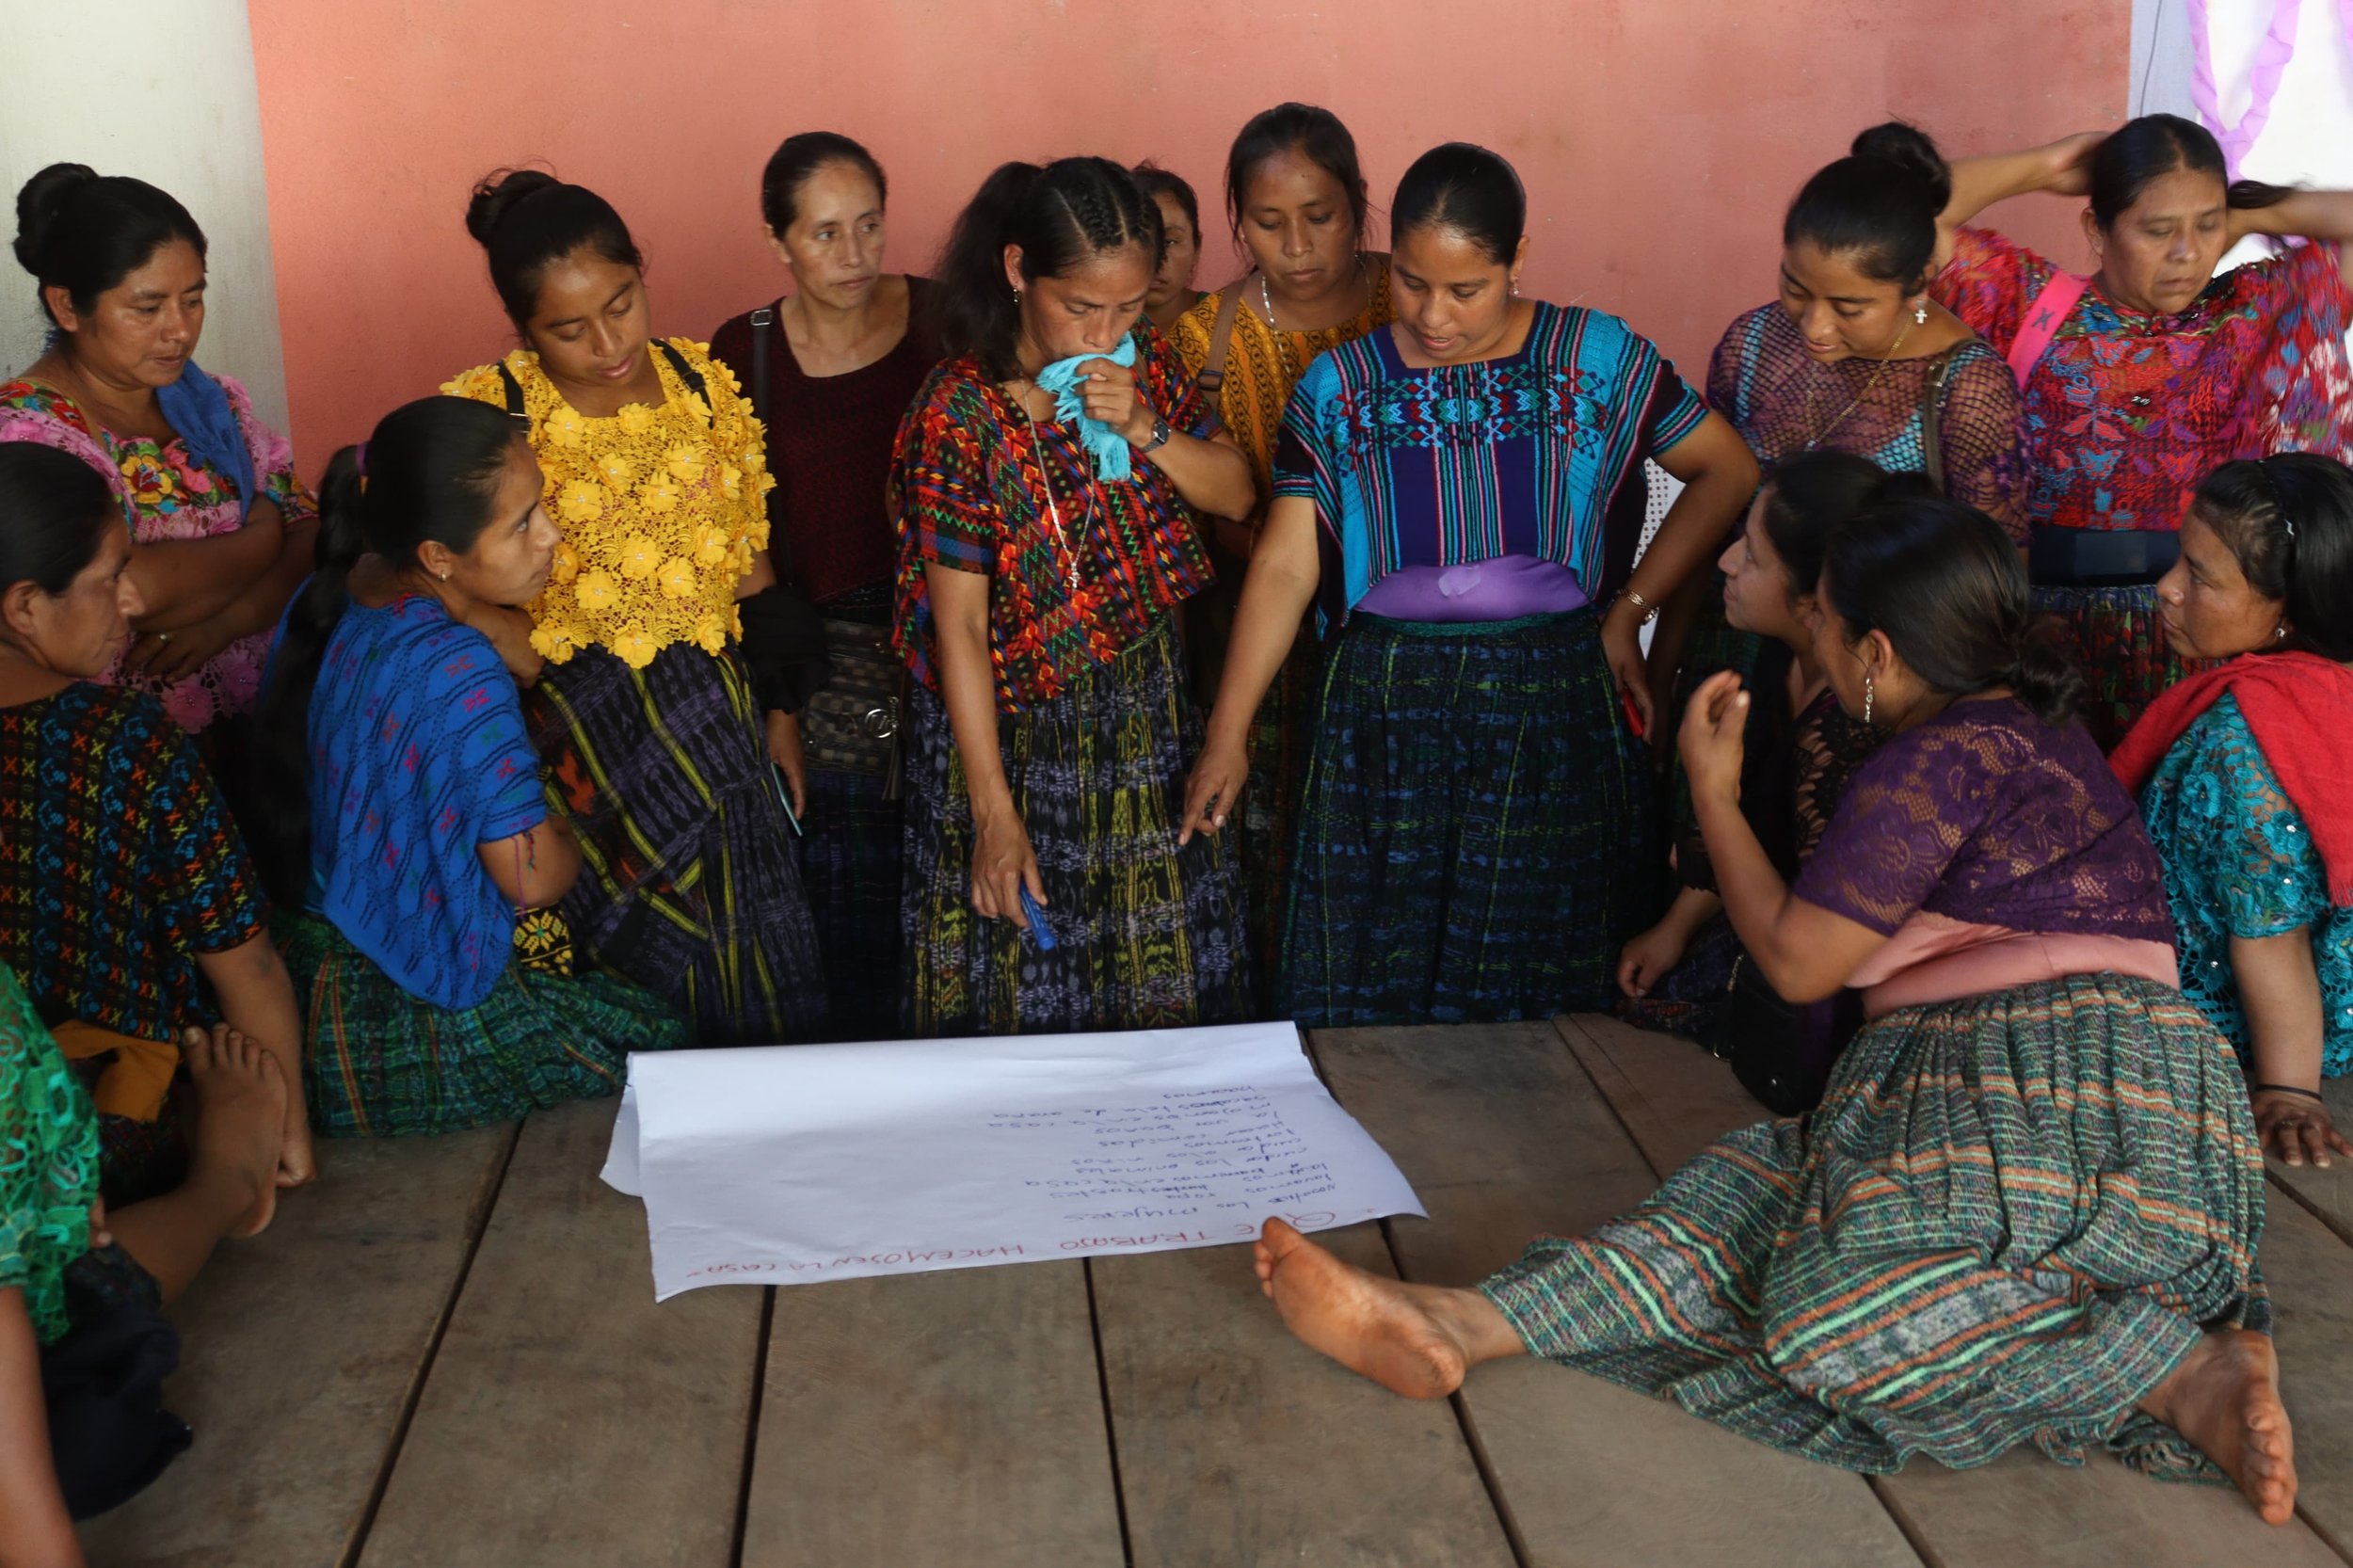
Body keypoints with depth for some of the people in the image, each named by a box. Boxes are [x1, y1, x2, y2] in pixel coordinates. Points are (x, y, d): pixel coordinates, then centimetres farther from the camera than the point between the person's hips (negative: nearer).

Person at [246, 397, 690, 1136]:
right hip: (429, 1018, -9)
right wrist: (573, 833, -1)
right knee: (669, 1040, 6)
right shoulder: (460, 672, -31)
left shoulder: (326, 600, -3)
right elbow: (532, 876, -24)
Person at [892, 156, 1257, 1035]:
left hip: (1145, 709, 6)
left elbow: (1236, 494, 1)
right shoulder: (957, 416, -21)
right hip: (1013, 730, -5)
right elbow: (959, 624, -19)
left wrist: (1144, 428, -19)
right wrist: (993, 811, -19)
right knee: (1024, 983, 9)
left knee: (1165, 976, 18)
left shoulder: (1140, 359, -3)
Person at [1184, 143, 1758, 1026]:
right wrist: (1228, 735, -9)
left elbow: (1729, 471, 7)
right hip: (1383, 713, 1)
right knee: (1368, 991, 3)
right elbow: (1284, 565, -3)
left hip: (1550, 713, -1)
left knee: (1537, 985, 4)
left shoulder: (1598, 359, 1)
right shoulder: (1339, 388, 3)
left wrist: (1629, 608, 0)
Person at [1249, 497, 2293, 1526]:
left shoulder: (1939, 758, -9)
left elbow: (1797, 963, -3)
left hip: (2057, 1091, -10)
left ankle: (2194, 1377, -22)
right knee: (1765, 1196, -10)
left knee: (1840, 1310, -29)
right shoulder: (2028, 732, 23)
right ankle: (1458, 1326, -25)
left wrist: (1713, 791, 7)